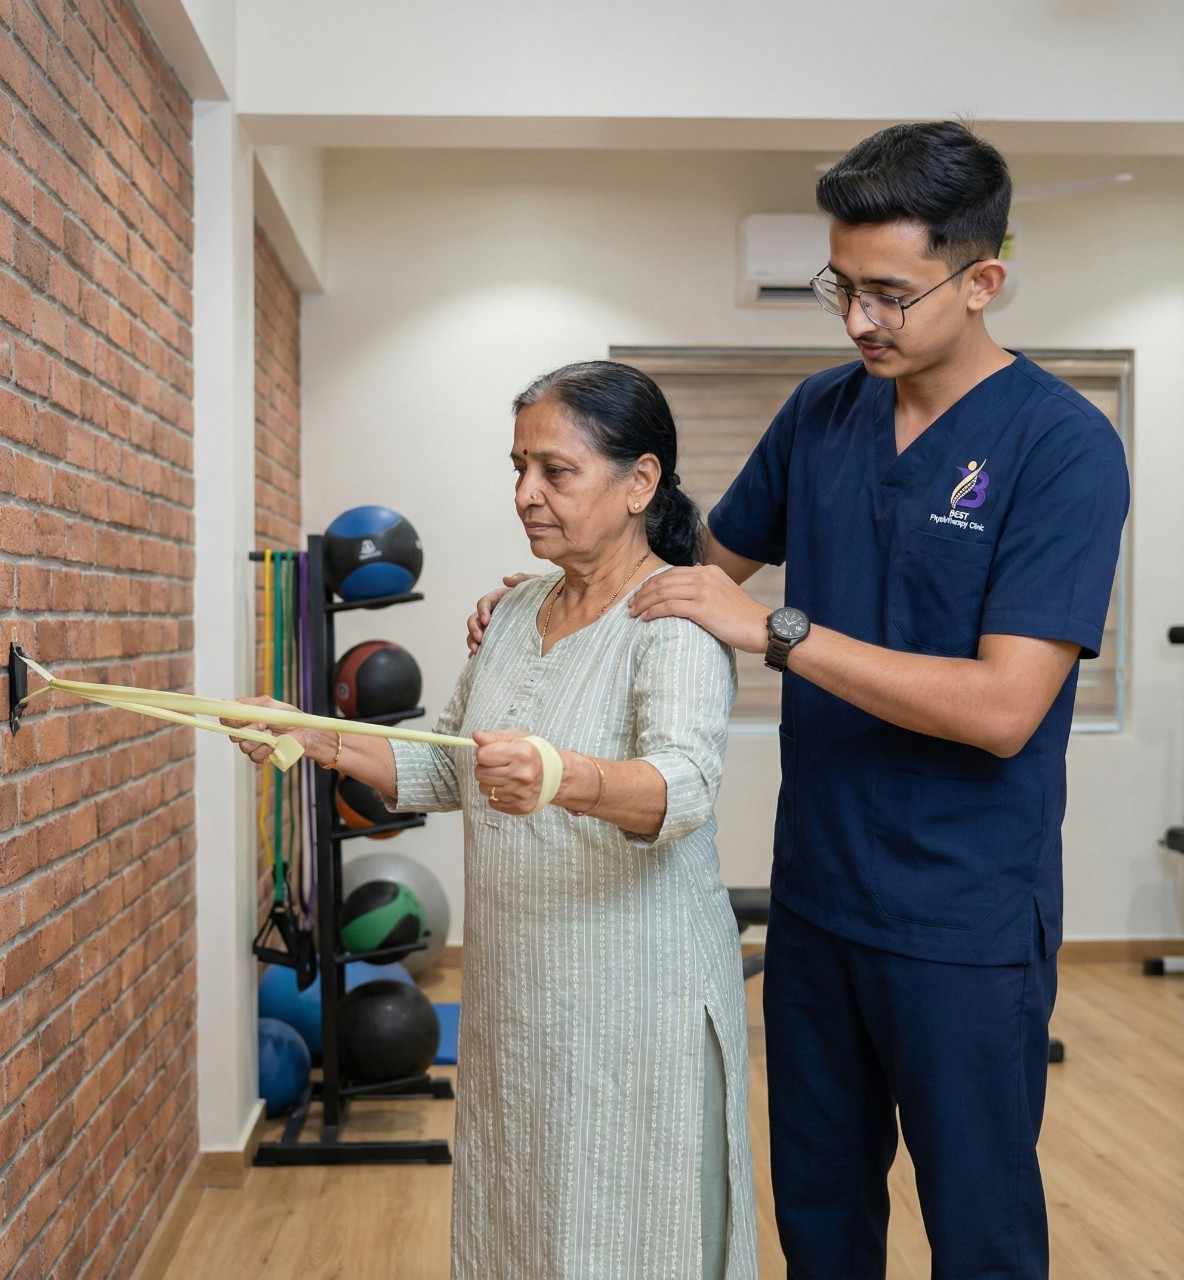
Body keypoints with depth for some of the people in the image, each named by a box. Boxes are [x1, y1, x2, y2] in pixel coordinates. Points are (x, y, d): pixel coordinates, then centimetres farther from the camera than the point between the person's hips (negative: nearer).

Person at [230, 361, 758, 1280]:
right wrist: (324, 743, -1)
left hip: (636, 1007, -6)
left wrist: (563, 778, -51)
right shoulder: (519, 612, 7)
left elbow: (682, 787, -32)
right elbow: (449, 772, 13)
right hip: (513, 1001, 7)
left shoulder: (675, 619, -15)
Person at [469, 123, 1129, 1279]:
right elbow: (718, 557, 16)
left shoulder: (1061, 445, -15)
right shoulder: (820, 412, 2)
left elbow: (1004, 706, -22)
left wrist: (775, 632, -24)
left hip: (965, 922, -5)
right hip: (815, 893, 5)